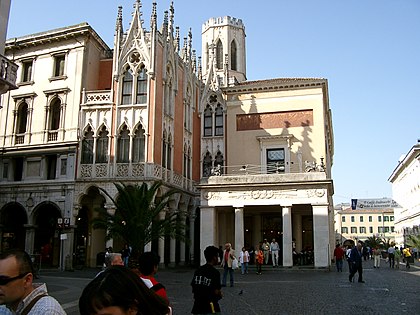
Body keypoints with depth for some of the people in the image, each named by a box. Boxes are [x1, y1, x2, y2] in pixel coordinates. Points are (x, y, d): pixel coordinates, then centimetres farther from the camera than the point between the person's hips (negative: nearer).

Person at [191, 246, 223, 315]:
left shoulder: (198, 271, 6)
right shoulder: (215, 272, -14)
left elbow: (193, 289, 8)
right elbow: (217, 292, -16)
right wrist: (220, 293, 5)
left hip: (197, 306, 7)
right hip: (211, 307, -7)